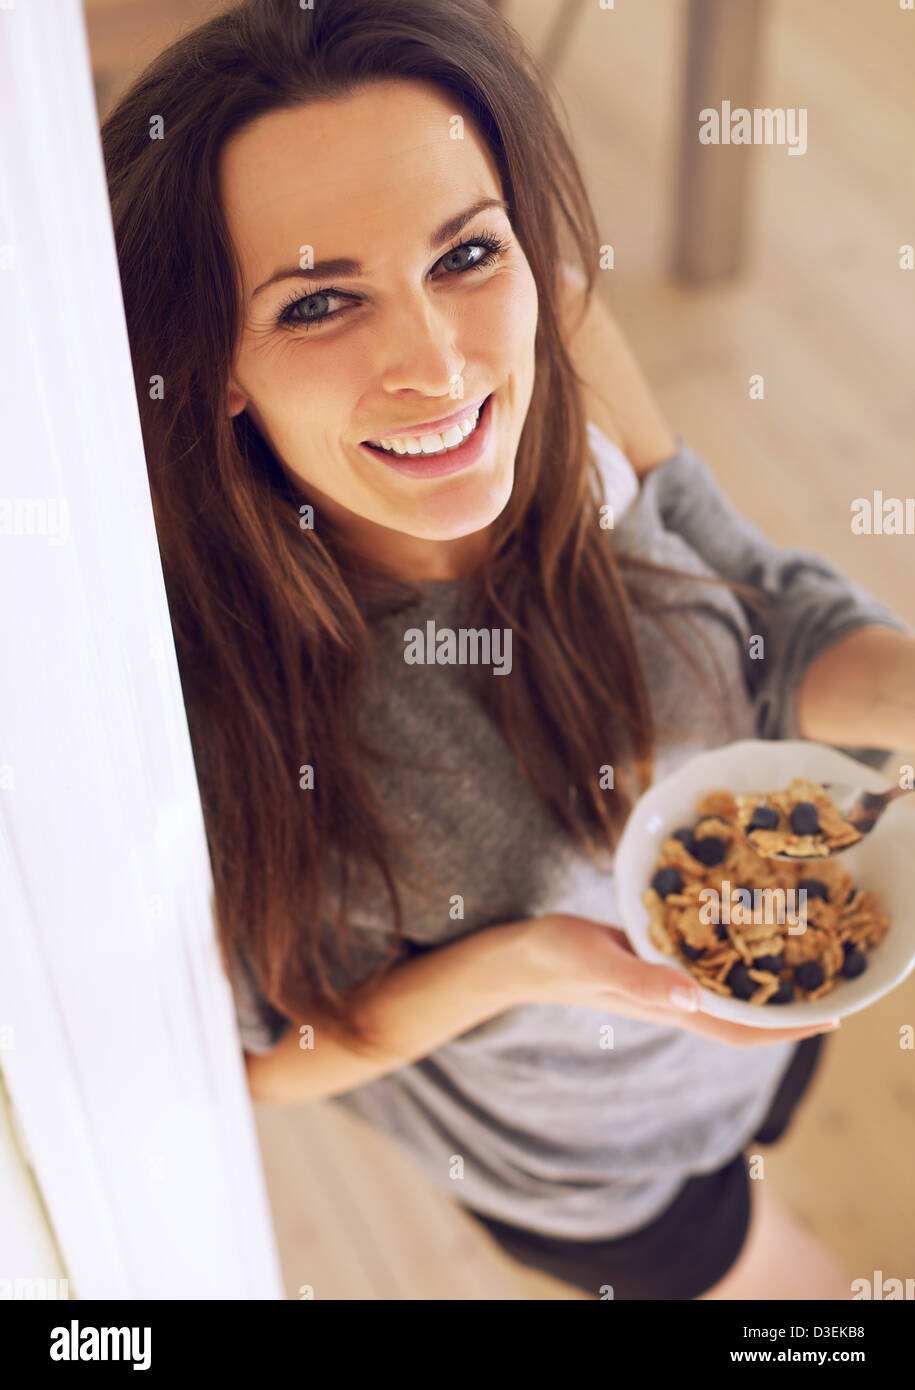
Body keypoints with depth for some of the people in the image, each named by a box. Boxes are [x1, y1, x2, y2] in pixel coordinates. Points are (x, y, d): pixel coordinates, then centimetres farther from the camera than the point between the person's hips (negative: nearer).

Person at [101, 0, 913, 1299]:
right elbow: (254, 1055, -20)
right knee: (794, 1285, 25)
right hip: (580, 1144, -3)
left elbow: (769, 616, -11)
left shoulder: (570, 356, -27)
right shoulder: (193, 663, -36)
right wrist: (513, 963, -34)